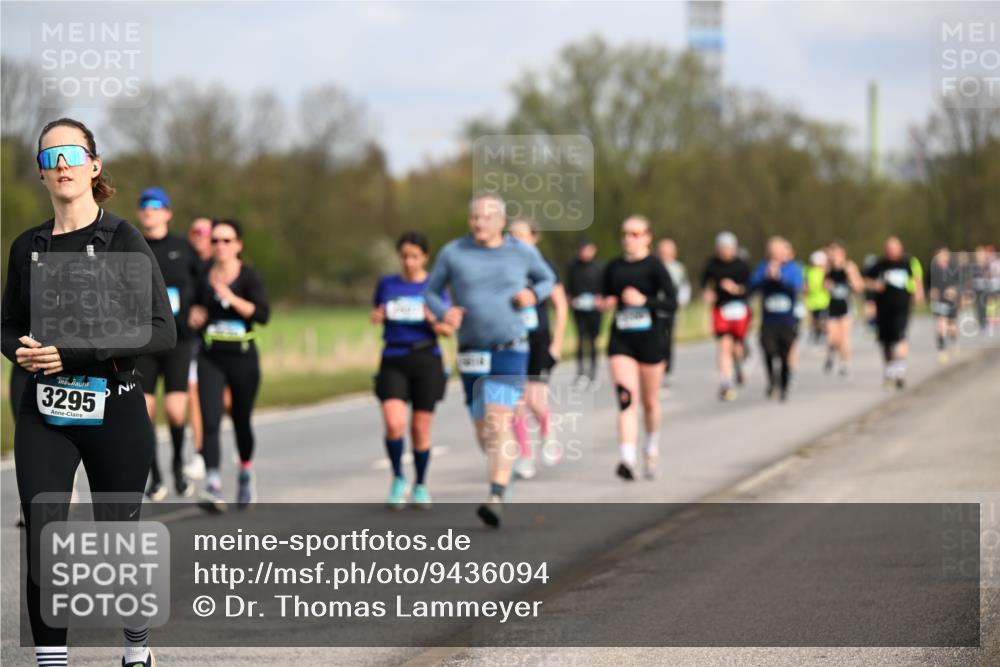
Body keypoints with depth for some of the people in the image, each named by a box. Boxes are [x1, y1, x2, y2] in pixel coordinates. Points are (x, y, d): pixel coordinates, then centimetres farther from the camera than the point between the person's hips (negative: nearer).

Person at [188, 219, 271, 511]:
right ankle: (213, 487, -22)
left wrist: (232, 298, -26)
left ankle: (246, 474, 39)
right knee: (210, 421, -14)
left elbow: (263, 314, -17)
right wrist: (195, 317, -1)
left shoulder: (249, 276, -5)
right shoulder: (203, 276, 4)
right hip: (210, 358, 2)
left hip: (242, 357, -1)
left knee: (241, 420, 12)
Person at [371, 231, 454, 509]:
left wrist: (434, 321, -19)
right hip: (393, 362, 1)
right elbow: (377, 316, 21)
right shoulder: (386, 284, 7)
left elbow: (449, 330, 1)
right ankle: (398, 479, 5)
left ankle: (421, 486, 21)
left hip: (425, 361, -1)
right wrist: (376, 317, -2)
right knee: (393, 424, -17)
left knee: (420, 429, 3)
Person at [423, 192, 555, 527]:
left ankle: (496, 499, -28)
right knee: (484, 432, 11)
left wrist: (533, 294, -7)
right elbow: (431, 292, 8)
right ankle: (502, 469, 44)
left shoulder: (522, 252, -1)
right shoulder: (453, 253, -2)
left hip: (511, 352, -2)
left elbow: (547, 279, 16)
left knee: (498, 422, -21)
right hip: (471, 355, 2)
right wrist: (444, 312, -14)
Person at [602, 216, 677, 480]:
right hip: (620, 341, 2)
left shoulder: (654, 266, -5)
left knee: (650, 401, 12)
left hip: (649, 339, -2)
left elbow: (672, 303, -11)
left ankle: (652, 449, 39)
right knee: (626, 398, -14)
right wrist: (607, 303, -1)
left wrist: (644, 300, -24)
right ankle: (627, 460, -24)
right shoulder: (613, 267, 7)